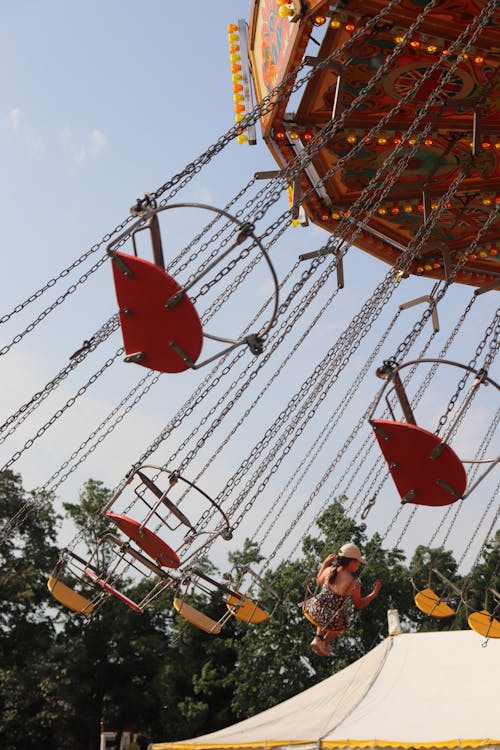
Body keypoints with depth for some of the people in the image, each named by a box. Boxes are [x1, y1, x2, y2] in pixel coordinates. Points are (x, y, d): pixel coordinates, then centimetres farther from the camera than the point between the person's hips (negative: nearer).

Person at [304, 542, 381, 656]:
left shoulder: (329, 570, -9)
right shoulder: (354, 584, -18)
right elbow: (359, 605, -2)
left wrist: (325, 563, 21)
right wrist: (374, 593, 7)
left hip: (315, 610, 3)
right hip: (331, 622, -3)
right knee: (343, 622, 34)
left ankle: (318, 638, 27)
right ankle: (325, 643, 27)